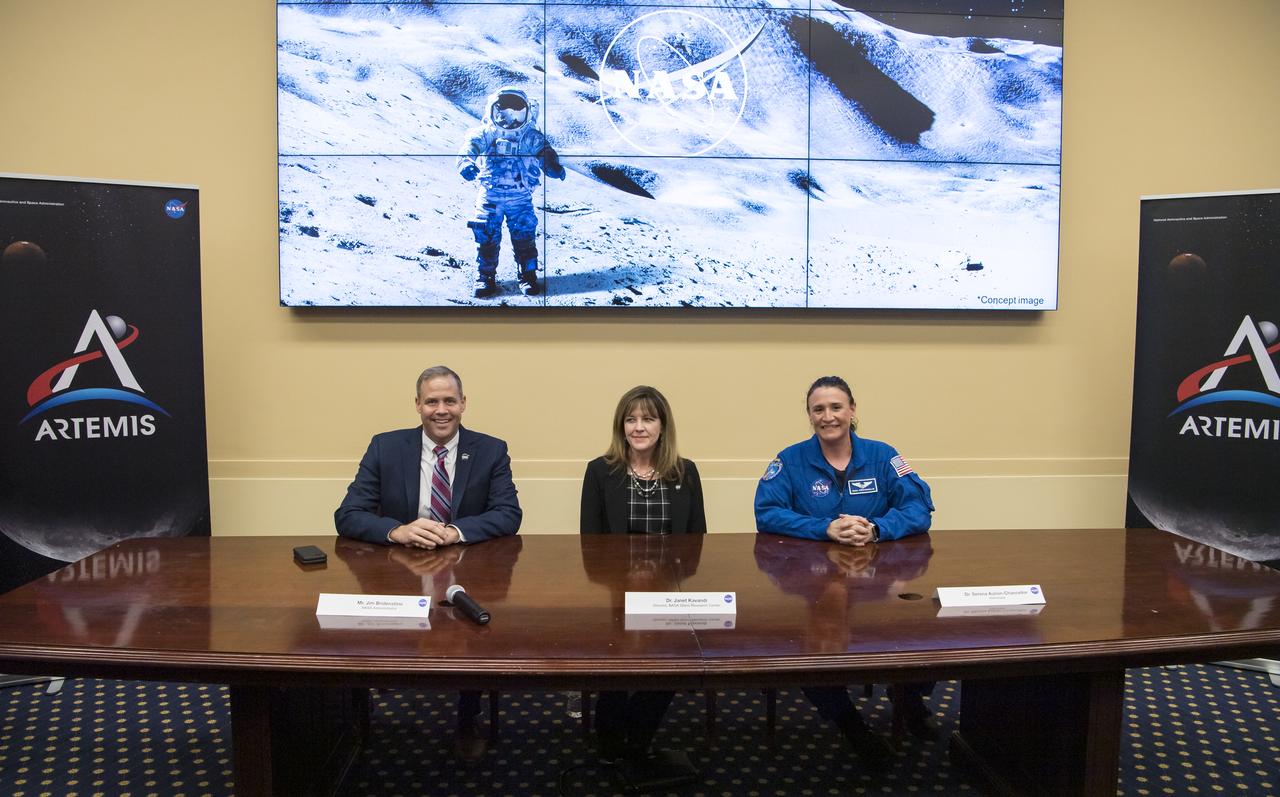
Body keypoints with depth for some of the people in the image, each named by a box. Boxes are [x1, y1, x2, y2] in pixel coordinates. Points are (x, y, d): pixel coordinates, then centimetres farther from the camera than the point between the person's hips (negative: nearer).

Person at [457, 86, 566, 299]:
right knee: (486, 236, 0)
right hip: (490, 196, 0)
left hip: (521, 198, 0)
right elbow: (471, 144, -22)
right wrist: (466, 162, -45)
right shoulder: (485, 133, -6)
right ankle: (485, 277, 14)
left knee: (524, 236, -1)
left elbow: (544, 152, -8)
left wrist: (554, 166, -32)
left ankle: (528, 275, 15)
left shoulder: (532, 137, -1)